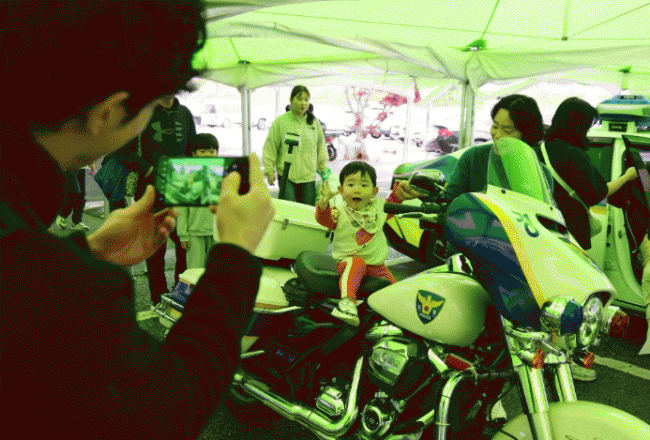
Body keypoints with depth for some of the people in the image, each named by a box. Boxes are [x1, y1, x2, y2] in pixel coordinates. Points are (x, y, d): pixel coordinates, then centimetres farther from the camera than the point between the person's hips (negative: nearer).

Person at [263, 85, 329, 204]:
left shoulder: (315, 123, 8)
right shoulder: (280, 122, -3)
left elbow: (321, 148, 16)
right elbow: (270, 148, 0)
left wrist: (324, 169, 15)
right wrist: (269, 171, -2)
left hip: (309, 177, 3)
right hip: (286, 177, -3)